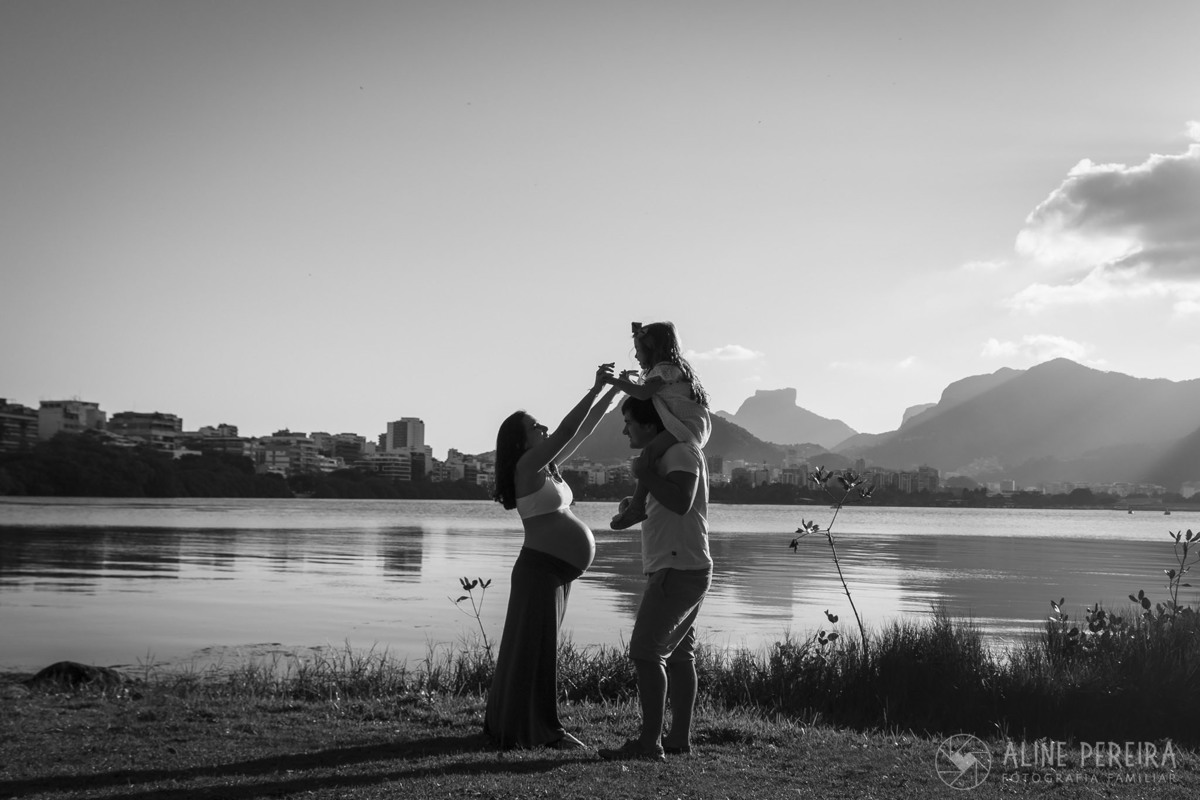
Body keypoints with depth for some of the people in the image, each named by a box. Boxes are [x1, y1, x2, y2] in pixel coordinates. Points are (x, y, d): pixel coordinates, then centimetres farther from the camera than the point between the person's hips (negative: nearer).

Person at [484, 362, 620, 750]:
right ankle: (542, 729, -2)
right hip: (540, 568, -9)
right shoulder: (528, 465, -10)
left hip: (556, 572, 10)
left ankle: (508, 722, 21)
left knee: (530, 647, 13)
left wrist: (611, 393, 14)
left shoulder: (546, 467, 14)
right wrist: (595, 389, -14)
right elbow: (568, 429, -18)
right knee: (536, 648, -5)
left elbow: (583, 430, 17)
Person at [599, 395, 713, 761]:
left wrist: (646, 474, -17)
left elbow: (681, 502, -28)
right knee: (678, 655, 11)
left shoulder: (681, 452, -12)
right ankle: (679, 738, 15)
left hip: (679, 569, -11)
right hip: (682, 569, 11)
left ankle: (650, 742, -12)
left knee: (646, 651, -12)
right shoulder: (668, 454, 20)